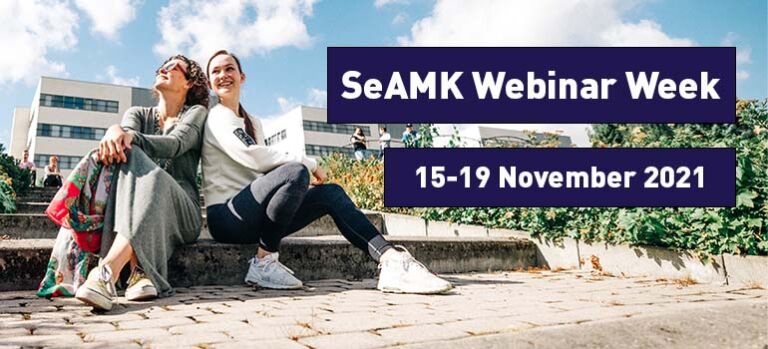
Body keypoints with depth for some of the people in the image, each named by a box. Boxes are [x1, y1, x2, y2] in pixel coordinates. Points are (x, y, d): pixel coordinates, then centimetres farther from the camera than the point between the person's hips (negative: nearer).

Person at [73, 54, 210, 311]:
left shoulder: (196, 112, 10)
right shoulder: (138, 114, 22)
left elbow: (174, 145, -12)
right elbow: (127, 130, -4)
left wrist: (130, 137, -30)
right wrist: (115, 132, -30)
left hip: (182, 213, -2)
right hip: (130, 210, 2)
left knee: (151, 177, -35)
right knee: (129, 157, -29)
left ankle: (107, 273, -52)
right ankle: (139, 271, -44)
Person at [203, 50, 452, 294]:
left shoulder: (253, 123, 22)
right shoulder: (218, 117, -3)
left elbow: (263, 166, 15)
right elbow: (251, 156, -19)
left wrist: (304, 178, -3)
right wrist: (308, 164, -14)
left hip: (253, 216, 7)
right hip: (227, 217, -7)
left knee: (331, 193, -9)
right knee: (296, 173, -31)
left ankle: (391, 261, -26)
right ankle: (264, 262, -21)